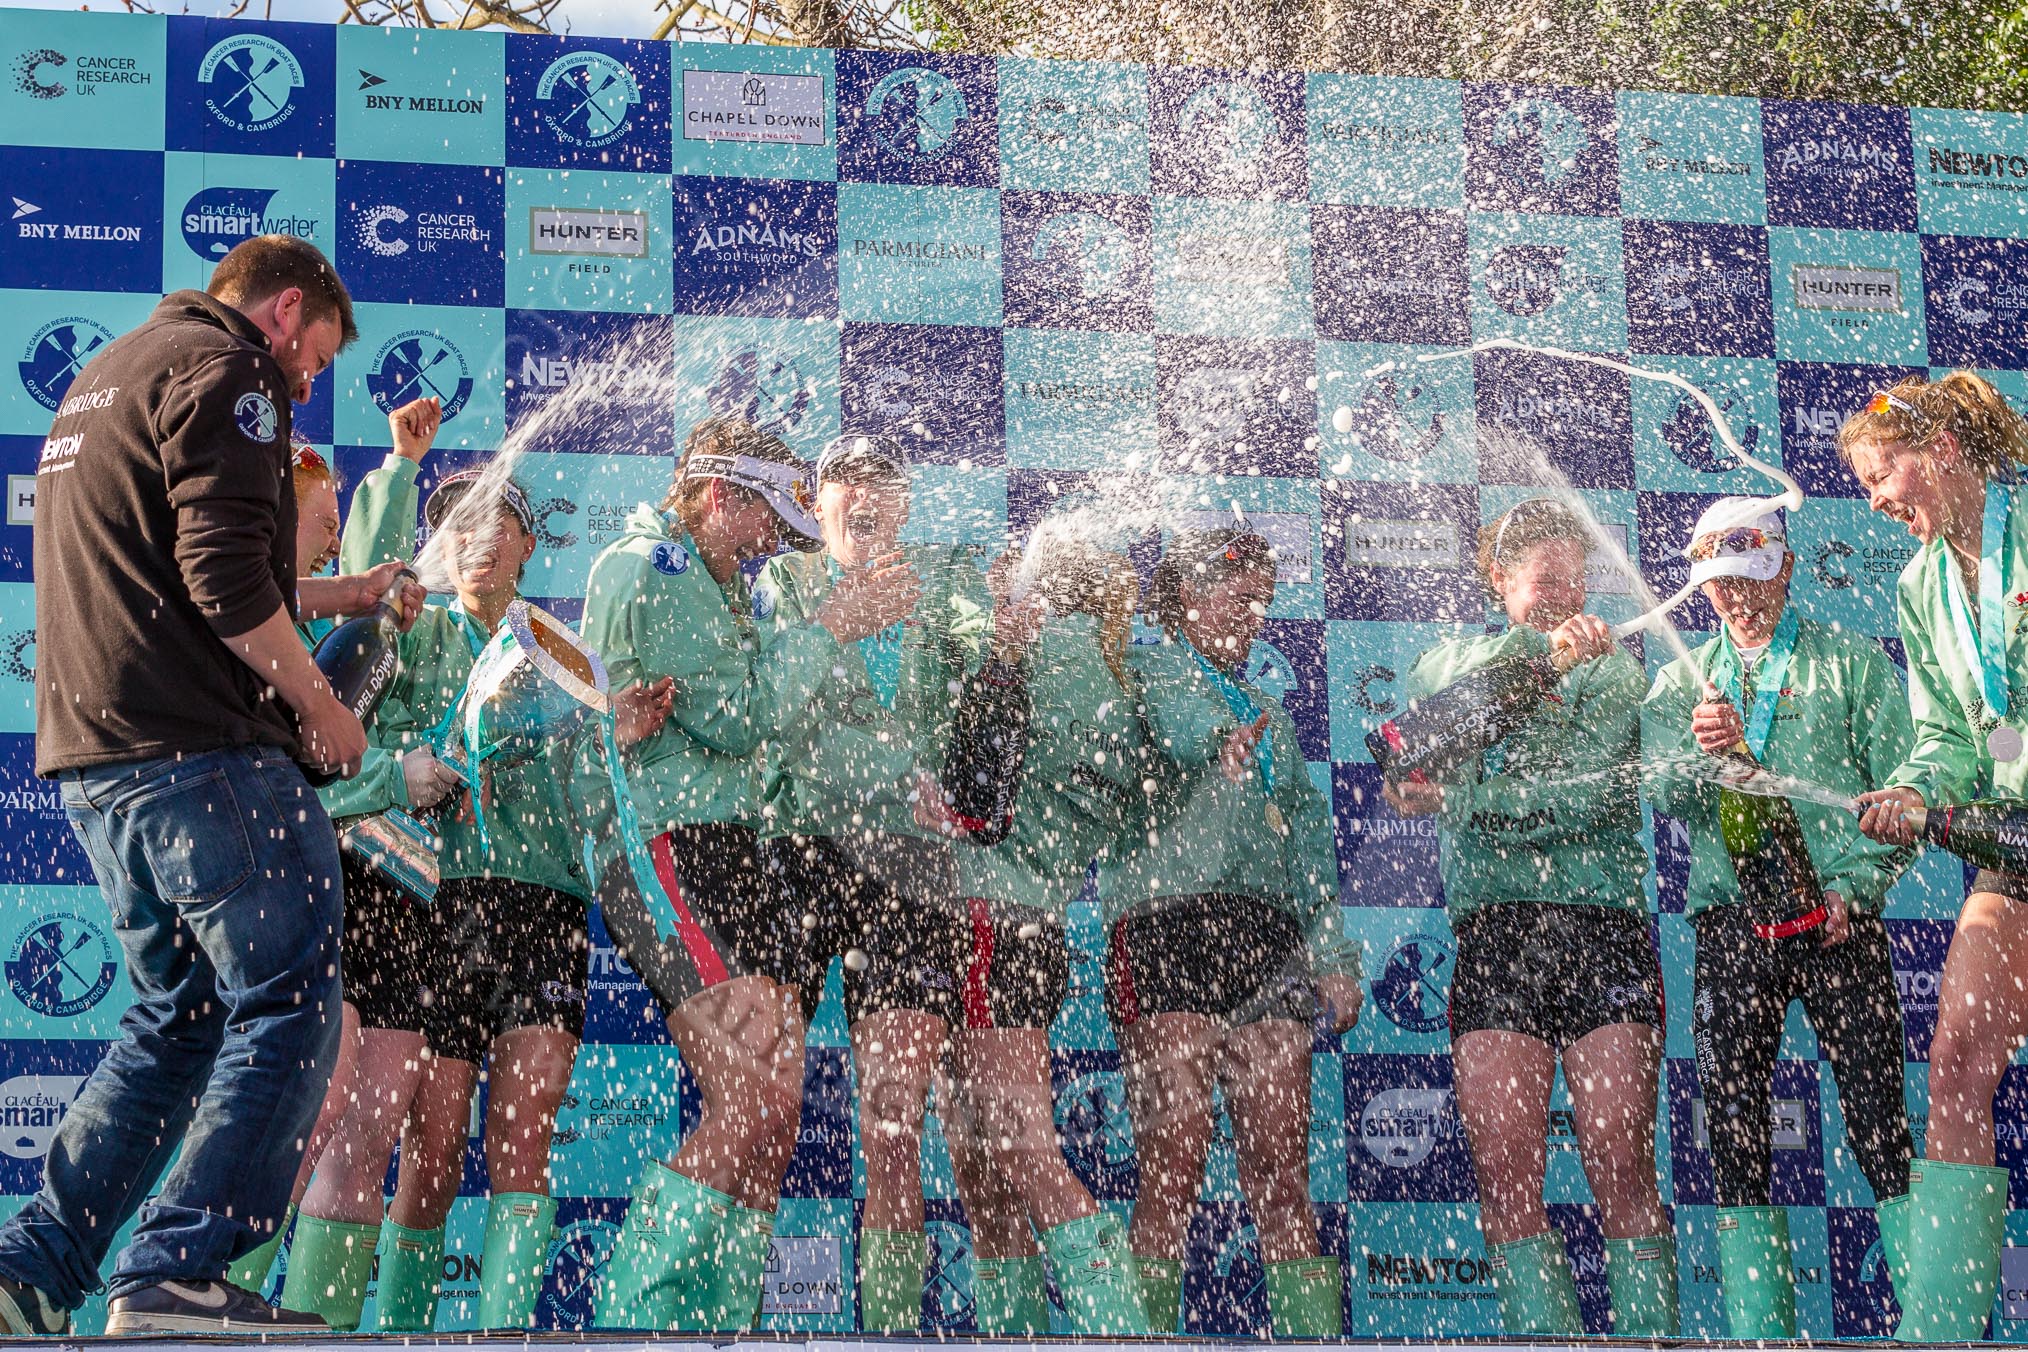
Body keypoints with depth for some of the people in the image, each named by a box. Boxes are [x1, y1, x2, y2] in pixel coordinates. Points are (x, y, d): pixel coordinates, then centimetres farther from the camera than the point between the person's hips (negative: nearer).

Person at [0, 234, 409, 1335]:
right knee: (286, 1003, -5)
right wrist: (316, 702, -7)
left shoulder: (103, 378, 26)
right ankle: (176, 1276, -12)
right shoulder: (225, 369, -5)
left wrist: (338, 594, 38)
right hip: (200, 748, -10)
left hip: (90, 756, 10)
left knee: (180, 1014, 16)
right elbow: (225, 574, -18)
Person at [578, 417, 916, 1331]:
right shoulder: (646, 568, -5)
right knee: (751, 1103, -21)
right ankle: (637, 1320, -18)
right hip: (664, 841, -10)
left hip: (728, 845, 10)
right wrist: (830, 629, -4)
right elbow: (733, 716, -12)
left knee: (772, 1118, 1)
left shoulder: (717, 584, 26)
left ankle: (710, 1326, 1)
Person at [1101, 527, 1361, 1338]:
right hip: (1166, 927, -5)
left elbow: (1308, 840, 24)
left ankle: (1313, 1337, -5)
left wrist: (1334, 955, 14)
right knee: (1175, 1158, -13)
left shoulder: (1266, 713, 28)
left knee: (1282, 1166, -2)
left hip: (1268, 936, 5)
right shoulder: (1139, 675, 11)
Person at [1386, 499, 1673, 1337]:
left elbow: (1589, 795, -4)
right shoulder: (1451, 662, 18)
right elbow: (1447, 693, -8)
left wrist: (1456, 800, -7)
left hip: (1604, 929, -1)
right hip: (1493, 937, 1)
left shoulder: (1613, 673, 13)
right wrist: (1541, 646, -19)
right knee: (1506, 1181, -8)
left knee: (1622, 1174, -8)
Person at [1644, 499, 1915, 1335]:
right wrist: (1698, 749, -21)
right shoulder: (1682, 680, 18)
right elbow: (1663, 788, 2)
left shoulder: (1849, 661, 12)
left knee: (1882, 1131, -10)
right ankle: (1760, 1333, 1)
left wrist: (1855, 884, -9)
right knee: (1735, 1140, -2)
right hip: (1730, 921, 2)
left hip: (1838, 920, -2)